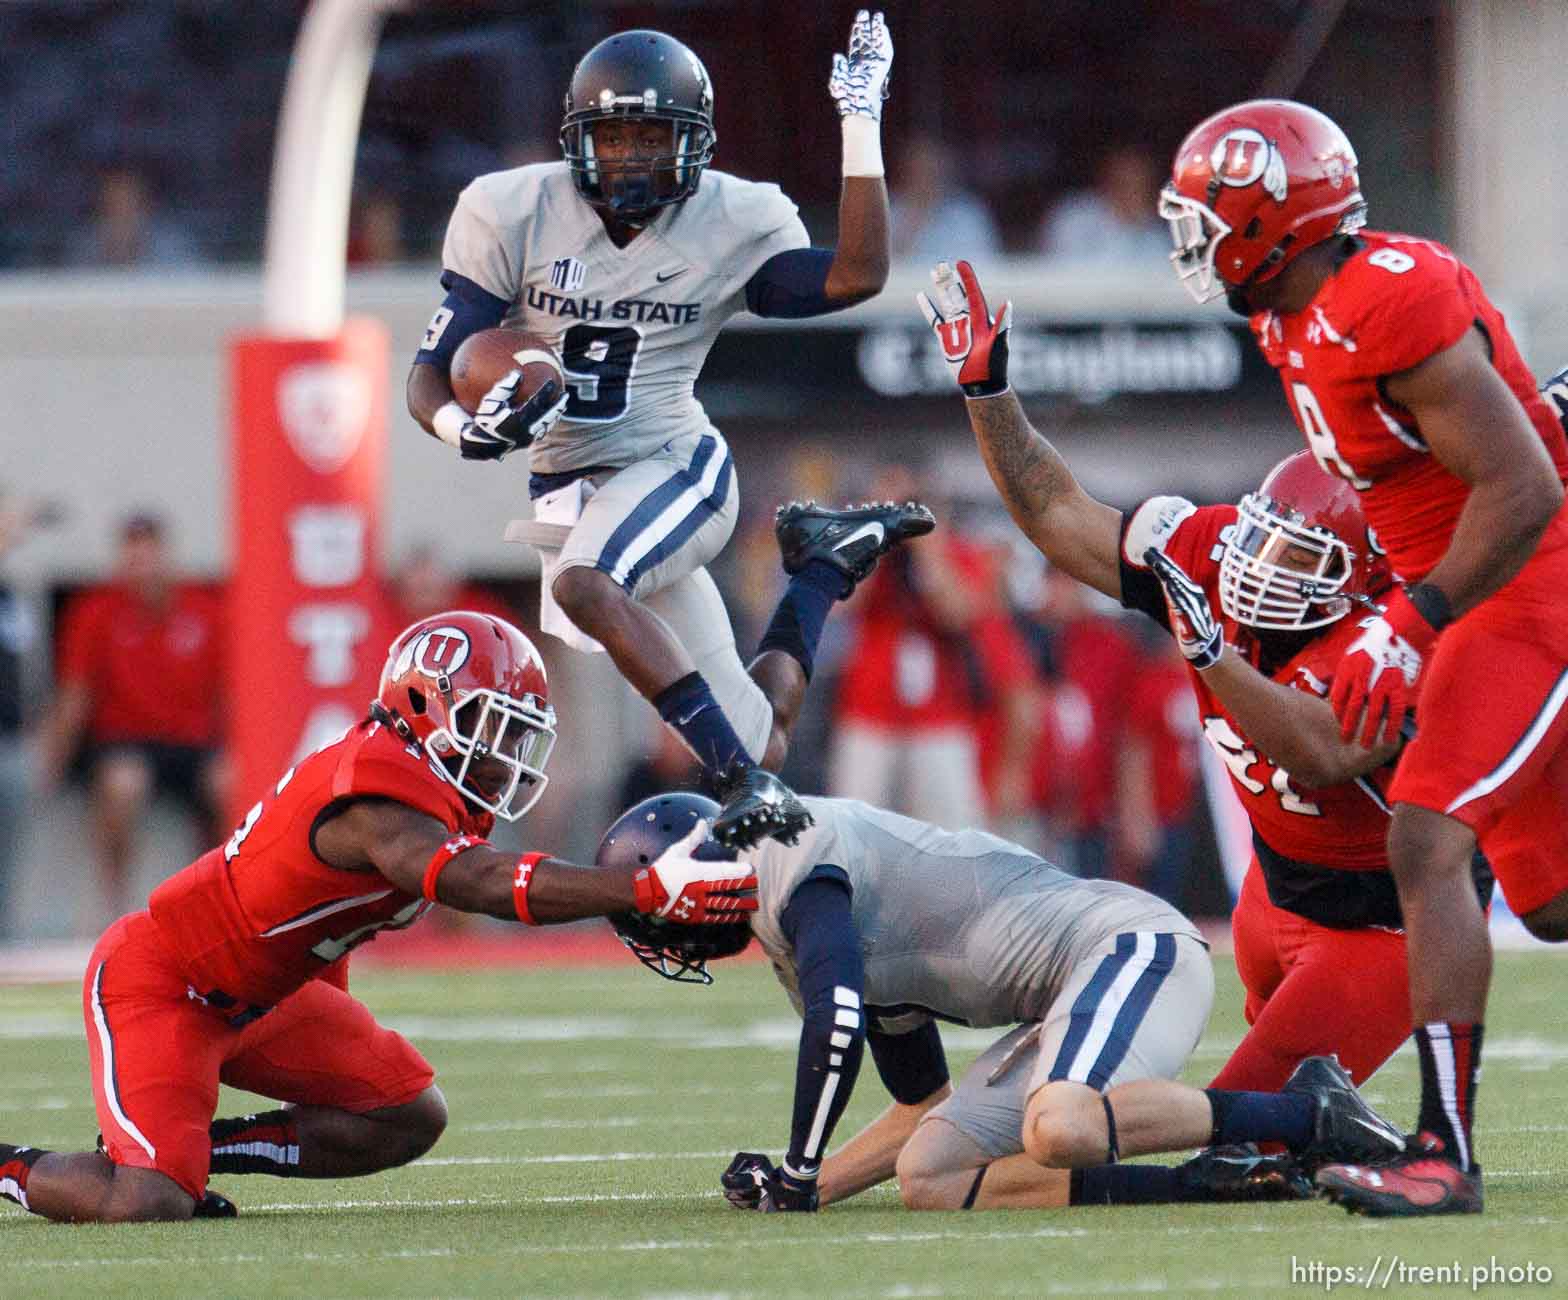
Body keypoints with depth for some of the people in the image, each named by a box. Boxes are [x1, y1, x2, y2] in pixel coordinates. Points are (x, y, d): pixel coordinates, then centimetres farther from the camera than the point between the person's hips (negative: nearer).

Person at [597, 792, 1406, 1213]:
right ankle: (1211, 1182, -8)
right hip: (1082, 988, 10)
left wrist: (799, 1175, -8)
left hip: (1129, 944, -10)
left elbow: (838, 1023, -20)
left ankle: (1302, 1111, -20)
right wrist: (799, 1188, 18)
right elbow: (927, 1103, 27)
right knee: (927, 1180, 0)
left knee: (1058, 1131, -36)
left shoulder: (793, 861, -7)